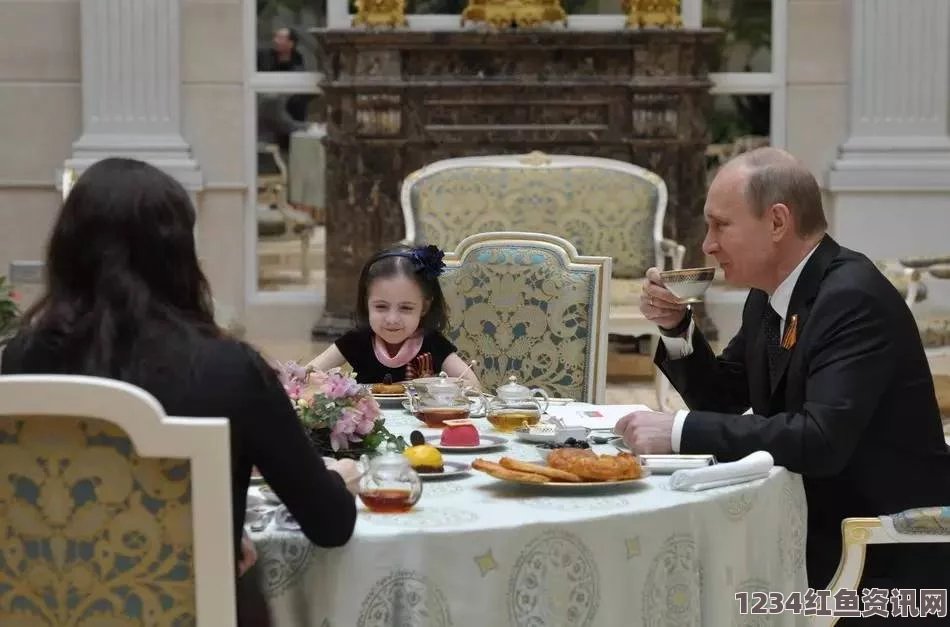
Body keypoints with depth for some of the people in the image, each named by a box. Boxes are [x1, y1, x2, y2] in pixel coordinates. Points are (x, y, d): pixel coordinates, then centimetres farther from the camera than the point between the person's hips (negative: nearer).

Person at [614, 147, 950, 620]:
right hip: (818, 537, 8)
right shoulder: (769, 295, 6)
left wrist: (680, 431, -29)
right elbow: (724, 398, 17)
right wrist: (676, 328, 0)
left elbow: (822, 439, -31)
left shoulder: (853, 297, -21)